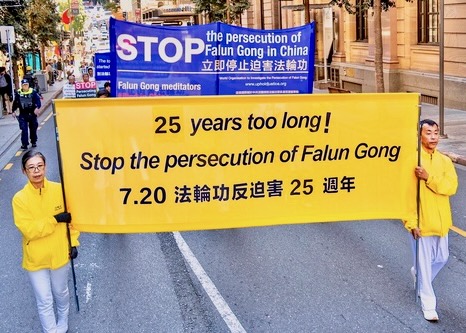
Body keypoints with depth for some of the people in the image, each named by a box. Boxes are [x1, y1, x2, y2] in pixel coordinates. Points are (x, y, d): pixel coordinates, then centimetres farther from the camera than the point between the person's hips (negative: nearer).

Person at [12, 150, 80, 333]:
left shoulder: (59, 190, -11)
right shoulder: (19, 198, -16)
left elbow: (72, 217, 1)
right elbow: (28, 230, -22)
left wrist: (73, 242, -1)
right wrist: (55, 219, -24)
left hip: (60, 254, 2)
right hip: (35, 259, -2)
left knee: (61, 294, 24)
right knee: (44, 302, 7)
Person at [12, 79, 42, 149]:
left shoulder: (33, 92, -6)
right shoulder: (18, 93, -3)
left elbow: (38, 101, -12)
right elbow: (15, 103, 8)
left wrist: (37, 108, -29)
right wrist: (13, 111, 9)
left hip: (32, 114, 1)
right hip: (23, 115, 0)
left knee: (33, 128, 13)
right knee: (24, 129, -8)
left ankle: (34, 142, 30)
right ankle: (24, 144, -5)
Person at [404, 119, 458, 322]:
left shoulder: (444, 161, 2)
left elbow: (451, 187, -12)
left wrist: (429, 178, -26)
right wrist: (411, 223, -17)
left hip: (441, 221, 5)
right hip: (420, 222, -5)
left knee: (441, 259, 21)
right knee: (424, 264, 4)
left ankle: (419, 275, 49)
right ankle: (428, 305, 17)